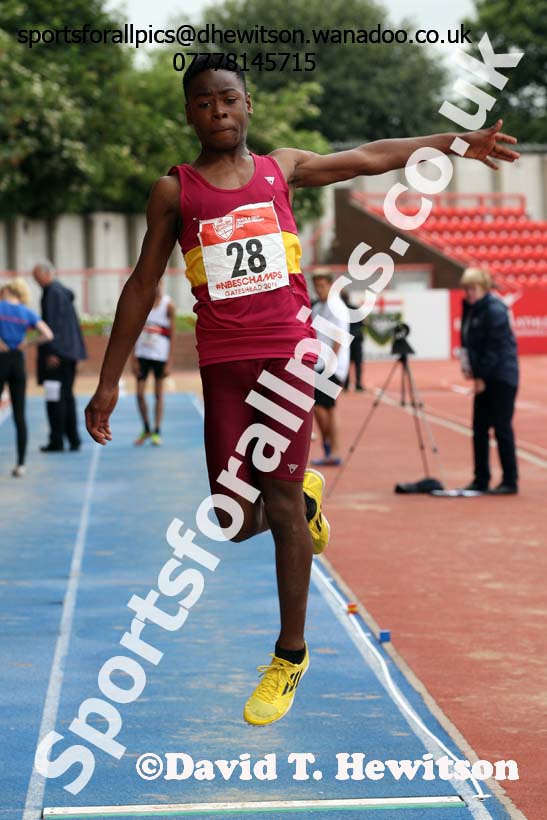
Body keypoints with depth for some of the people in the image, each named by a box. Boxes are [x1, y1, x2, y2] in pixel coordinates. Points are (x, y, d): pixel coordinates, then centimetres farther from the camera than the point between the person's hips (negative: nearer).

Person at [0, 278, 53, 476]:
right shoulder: (28, 313, 6)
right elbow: (47, 335, -6)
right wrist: (27, 343, 1)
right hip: (18, 362, 3)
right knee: (19, 415, 4)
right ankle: (20, 464, 2)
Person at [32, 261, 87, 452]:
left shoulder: (52, 292, -12)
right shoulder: (63, 291, 16)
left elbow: (53, 323, -19)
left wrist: (52, 352, -21)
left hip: (56, 353, -10)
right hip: (69, 351, 10)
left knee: (55, 399, -5)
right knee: (67, 397, 12)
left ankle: (56, 441, -2)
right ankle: (73, 440, 13)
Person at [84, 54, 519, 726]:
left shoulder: (282, 168, 9)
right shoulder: (174, 191, 5)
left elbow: (369, 157, 19)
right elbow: (142, 286, 7)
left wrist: (456, 141, 21)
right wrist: (108, 382, 5)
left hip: (289, 353, 0)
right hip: (223, 363, 0)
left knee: (282, 507, -2)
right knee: (238, 521, -3)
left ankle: (291, 654, 13)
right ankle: (301, 495, 34)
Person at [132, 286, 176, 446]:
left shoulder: (168, 305, -6)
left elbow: (172, 336, -4)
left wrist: (169, 363, -9)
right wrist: (134, 359, 0)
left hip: (160, 356, -3)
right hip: (142, 354, 3)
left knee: (158, 394, 4)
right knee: (140, 394, 1)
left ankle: (157, 432, 13)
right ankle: (146, 430, 18)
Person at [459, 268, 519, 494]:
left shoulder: (494, 310, -14)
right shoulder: (471, 308, 11)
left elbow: (495, 346, -17)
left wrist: (482, 376, -16)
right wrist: (469, 368, 4)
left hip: (502, 377, -9)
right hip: (484, 377, 9)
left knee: (502, 428, -5)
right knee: (479, 429, 8)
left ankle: (510, 482, 1)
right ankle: (481, 480, 15)